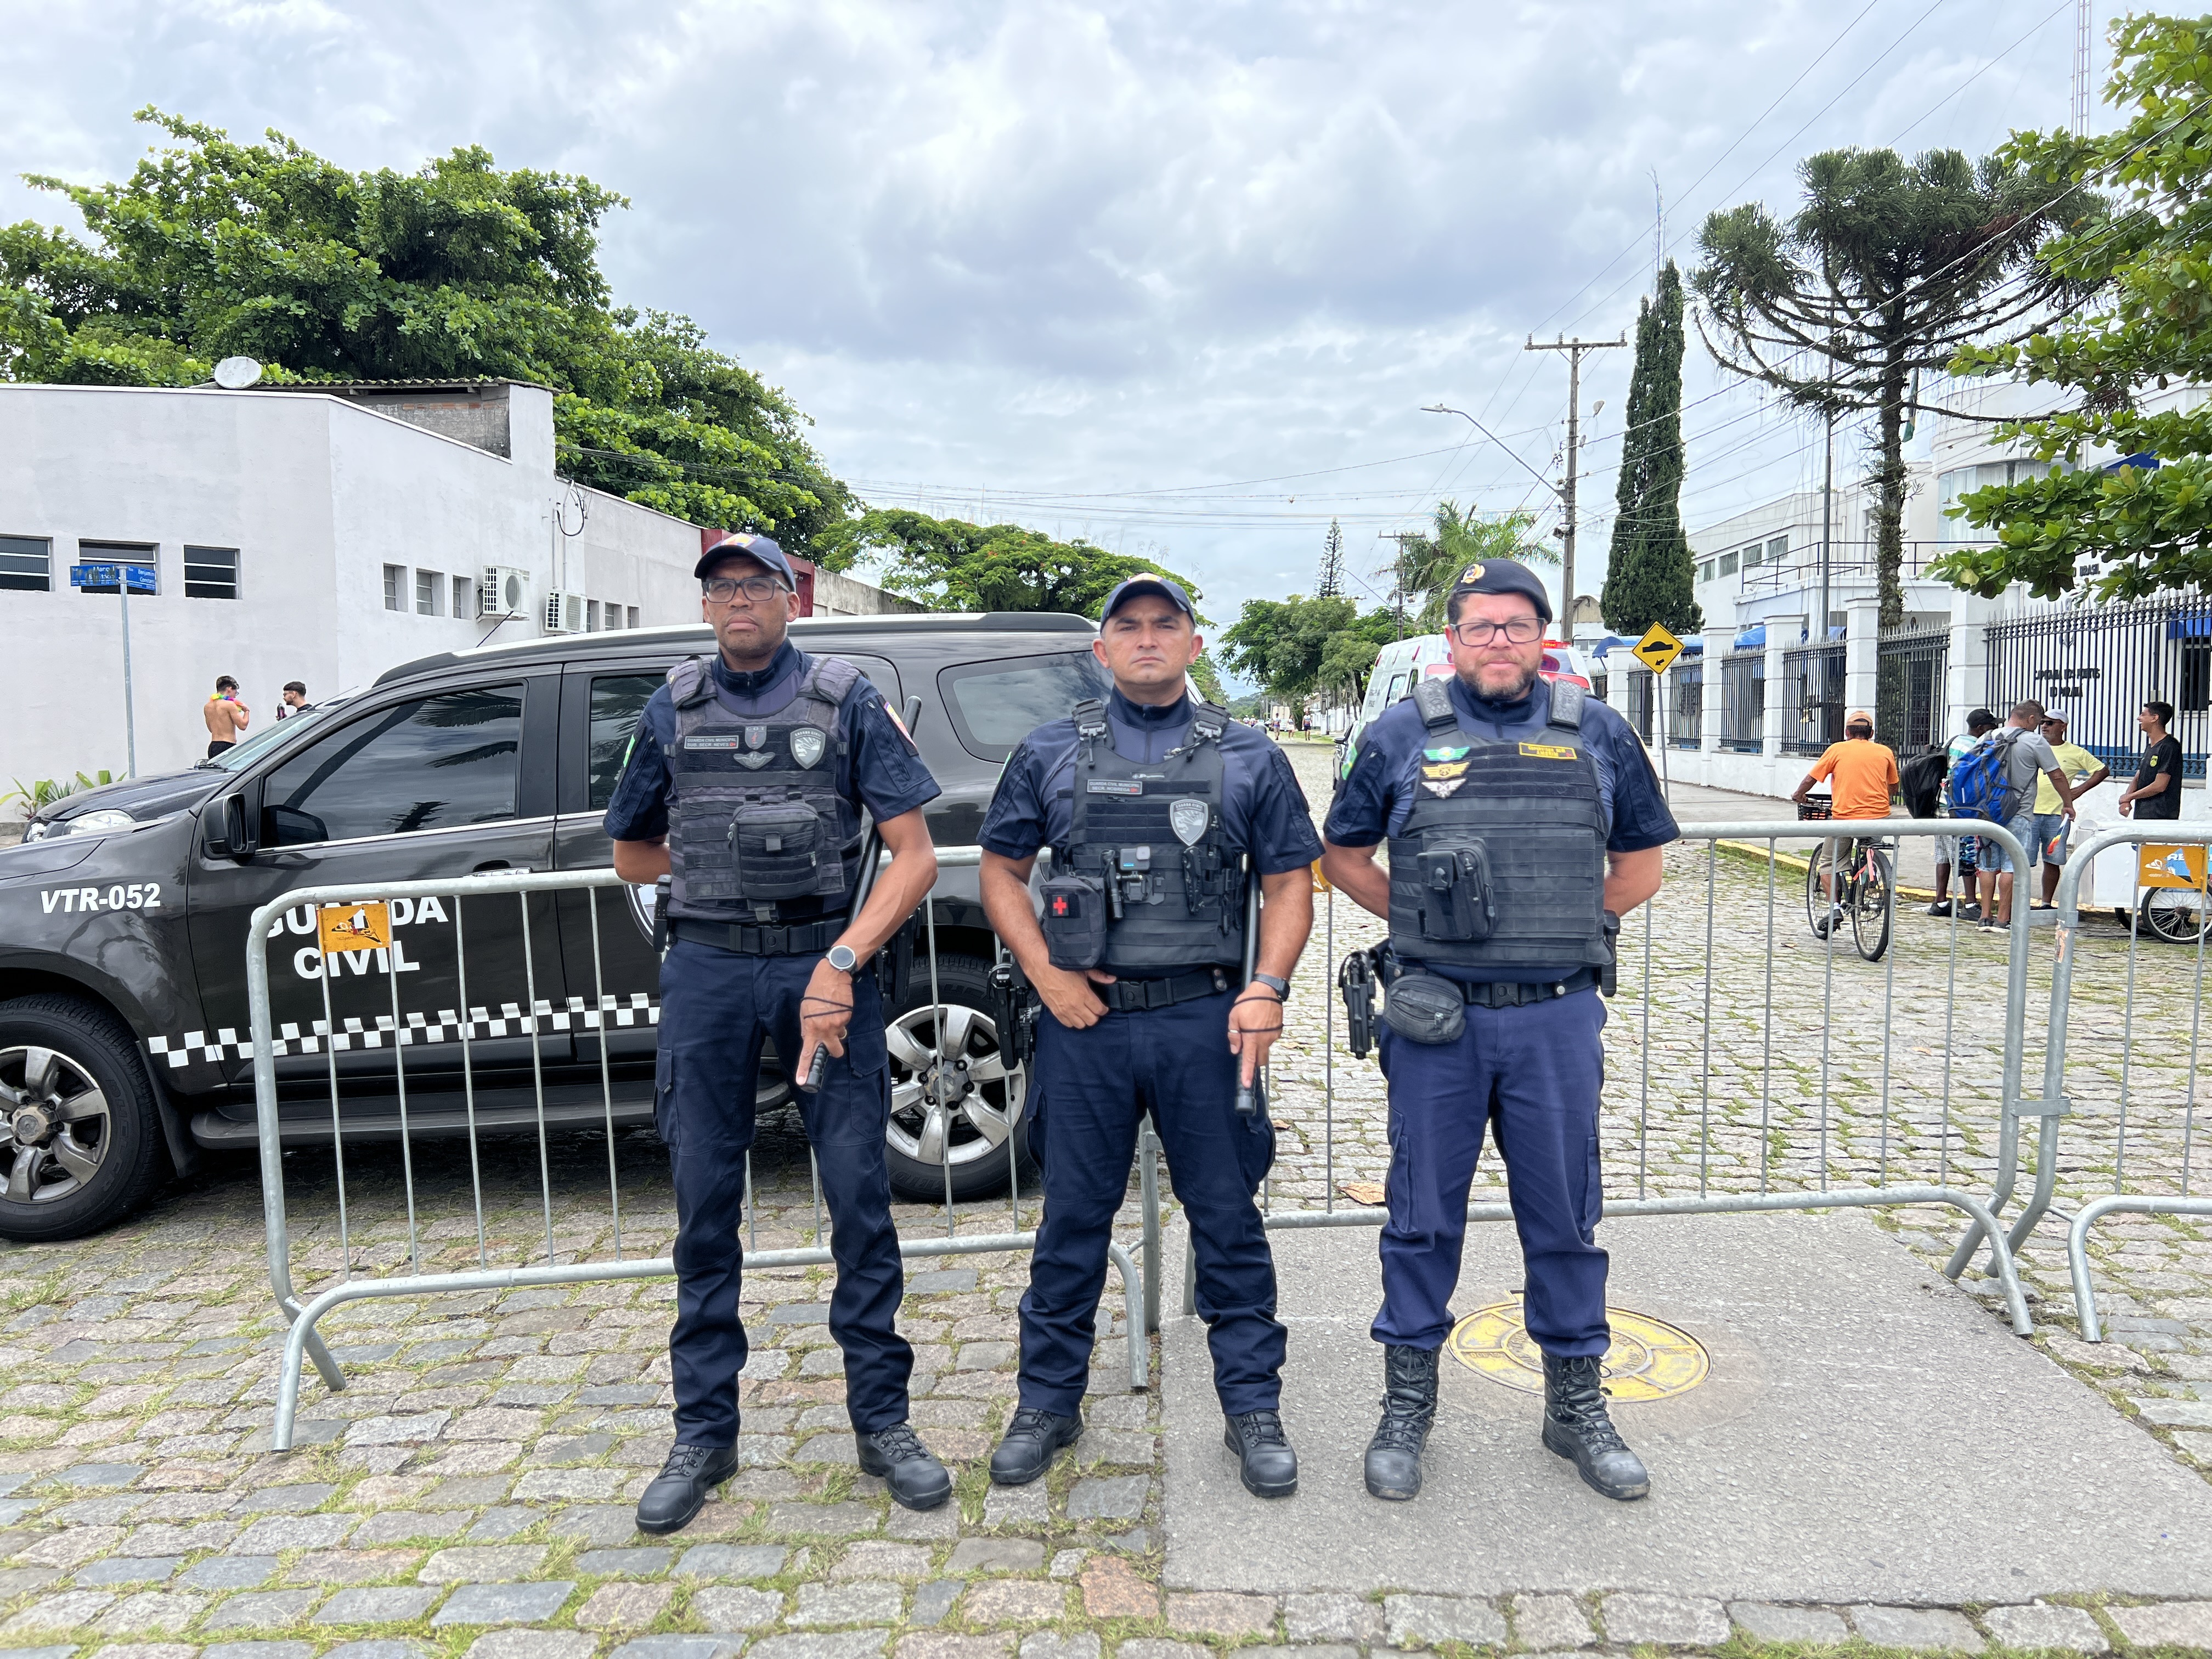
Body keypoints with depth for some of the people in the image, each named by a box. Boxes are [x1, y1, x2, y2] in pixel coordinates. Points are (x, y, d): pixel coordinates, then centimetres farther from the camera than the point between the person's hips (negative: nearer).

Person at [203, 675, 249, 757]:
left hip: (212, 746, 8)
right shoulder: (229, 704, -10)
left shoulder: (207, 707, 13)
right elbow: (243, 725, -11)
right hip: (227, 746, -8)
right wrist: (247, 711, 7)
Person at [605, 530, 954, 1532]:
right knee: (704, 1205, 7)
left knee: (860, 1196, 1)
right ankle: (704, 1433, 21)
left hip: (824, 962, -2)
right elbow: (632, 856, 21)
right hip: (705, 971, 2)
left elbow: (914, 855, -4)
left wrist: (841, 962, -15)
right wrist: (726, 869, 10)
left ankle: (882, 1422, 16)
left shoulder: (844, 701, 2)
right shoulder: (672, 710, 11)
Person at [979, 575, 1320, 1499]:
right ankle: (1048, 1401, 26)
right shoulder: (1050, 755, 7)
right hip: (1084, 1019, 1)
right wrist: (1047, 975, -3)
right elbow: (1002, 871, 10)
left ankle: (1252, 1407, 23)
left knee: (1227, 1217, 7)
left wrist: (1266, 988, -7)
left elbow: (1290, 882, 7)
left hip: (1205, 1019, 0)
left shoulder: (1249, 759, 6)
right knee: (1073, 1217, 10)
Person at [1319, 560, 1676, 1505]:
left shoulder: (1598, 735, 7)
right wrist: (1420, 925, 3)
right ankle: (1407, 1405, 24)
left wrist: (1567, 930, 7)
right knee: (1424, 1217, 8)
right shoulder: (1402, 736, 2)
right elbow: (1341, 854, 11)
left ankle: (1576, 1404, 28)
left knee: (1564, 1215, 11)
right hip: (1436, 1017, -1)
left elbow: (1640, 864, 16)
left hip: (1558, 1018, 1)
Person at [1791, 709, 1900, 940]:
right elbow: (1894, 788, 20)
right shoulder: (1885, 752, 10)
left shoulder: (1837, 750, 4)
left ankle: (1834, 907, -6)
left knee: (1829, 864, 10)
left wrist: (1799, 796, 27)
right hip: (1879, 817, 2)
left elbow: (1811, 778, 8)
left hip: (1845, 817, -2)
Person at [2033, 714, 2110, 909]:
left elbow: (2103, 770, 11)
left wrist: (2080, 790, 2)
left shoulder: (2076, 753, 6)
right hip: (2029, 813, 1)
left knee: (2052, 862, 5)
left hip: (2057, 815, 0)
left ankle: (2046, 904, 13)